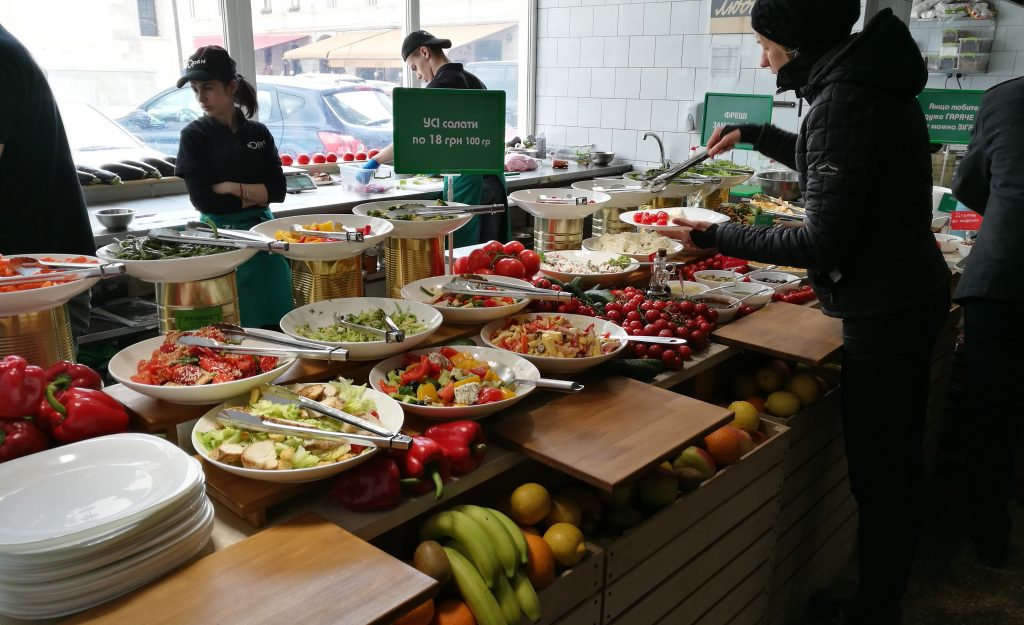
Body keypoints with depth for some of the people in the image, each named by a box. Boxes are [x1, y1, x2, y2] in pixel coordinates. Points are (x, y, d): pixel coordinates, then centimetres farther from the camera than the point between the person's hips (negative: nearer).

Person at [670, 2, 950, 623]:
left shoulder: (842, 101, -22)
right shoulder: (871, 79, 8)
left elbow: (823, 243, -24)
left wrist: (719, 236, -17)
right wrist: (755, 135, 26)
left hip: (883, 311, -10)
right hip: (915, 292, 10)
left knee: (878, 475, 1)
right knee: (900, 461, 20)